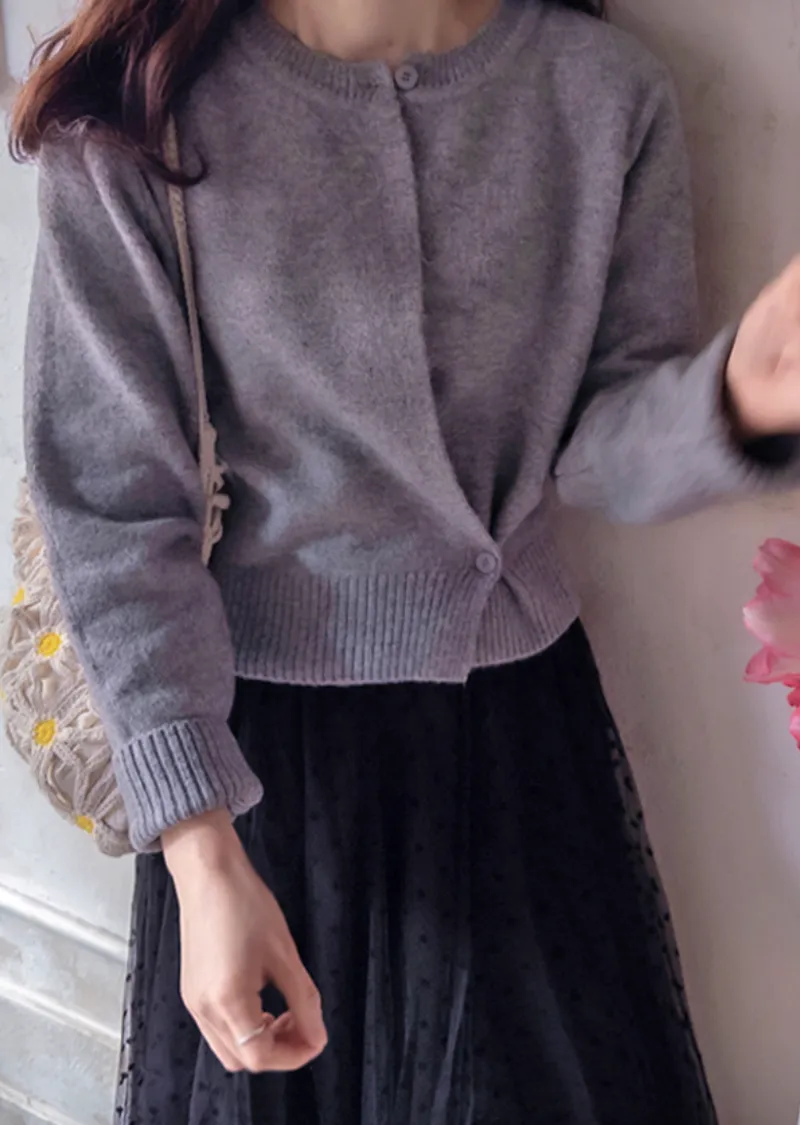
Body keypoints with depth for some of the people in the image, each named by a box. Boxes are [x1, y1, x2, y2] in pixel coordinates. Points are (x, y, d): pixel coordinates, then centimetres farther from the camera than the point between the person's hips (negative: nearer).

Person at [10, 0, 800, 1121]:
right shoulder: (136, 116, -14)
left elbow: (603, 442, -5)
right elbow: (115, 502, -13)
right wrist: (201, 854, -17)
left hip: (521, 708, 3)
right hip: (260, 726, -2)